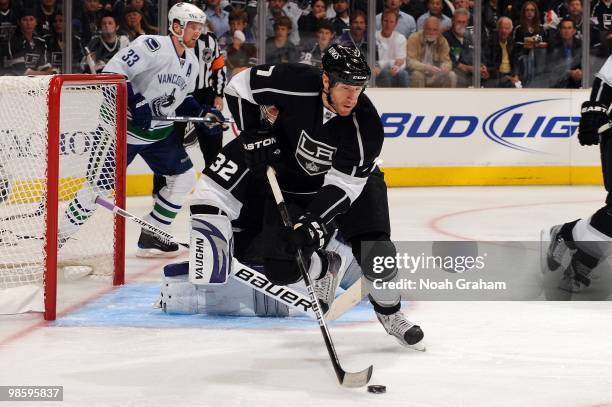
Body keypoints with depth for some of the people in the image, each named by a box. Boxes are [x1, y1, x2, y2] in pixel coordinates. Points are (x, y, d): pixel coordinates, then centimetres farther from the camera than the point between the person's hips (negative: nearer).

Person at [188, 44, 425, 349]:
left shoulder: (366, 126, -30)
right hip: (288, 183, 1)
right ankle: (324, 266, 23)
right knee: (282, 269, -12)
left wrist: (313, 224, -39)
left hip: (351, 180, -1)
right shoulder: (295, 84, -29)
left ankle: (389, 313, 9)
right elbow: (240, 85, -12)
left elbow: (342, 187, -29)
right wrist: (254, 134, -18)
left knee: (374, 252, -20)